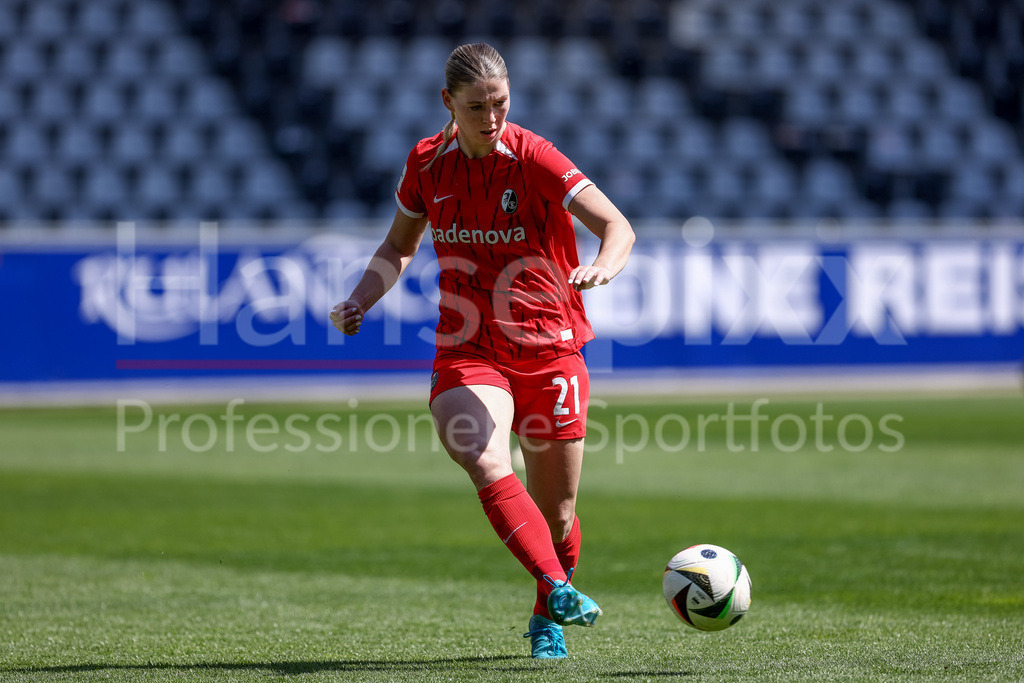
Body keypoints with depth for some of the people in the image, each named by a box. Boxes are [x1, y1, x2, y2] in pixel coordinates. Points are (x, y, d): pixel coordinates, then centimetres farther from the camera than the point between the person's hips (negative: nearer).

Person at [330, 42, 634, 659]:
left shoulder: (534, 159, -10)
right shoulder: (428, 164, 2)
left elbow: (617, 225, -16)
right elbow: (401, 244, 18)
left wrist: (605, 265, -39)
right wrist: (358, 302, 2)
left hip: (549, 346, -2)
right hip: (468, 349, 2)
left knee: (556, 511, 6)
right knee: (485, 462, -29)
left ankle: (547, 620, 32)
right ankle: (559, 592, -40)